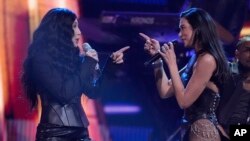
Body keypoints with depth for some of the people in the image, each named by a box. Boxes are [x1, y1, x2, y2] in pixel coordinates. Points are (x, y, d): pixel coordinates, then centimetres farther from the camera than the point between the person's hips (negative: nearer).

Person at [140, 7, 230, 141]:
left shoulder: (207, 60, -14)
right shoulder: (197, 60, 14)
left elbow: (184, 101, -16)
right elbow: (165, 92, 14)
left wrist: (172, 64, -10)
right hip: (193, 130, 9)